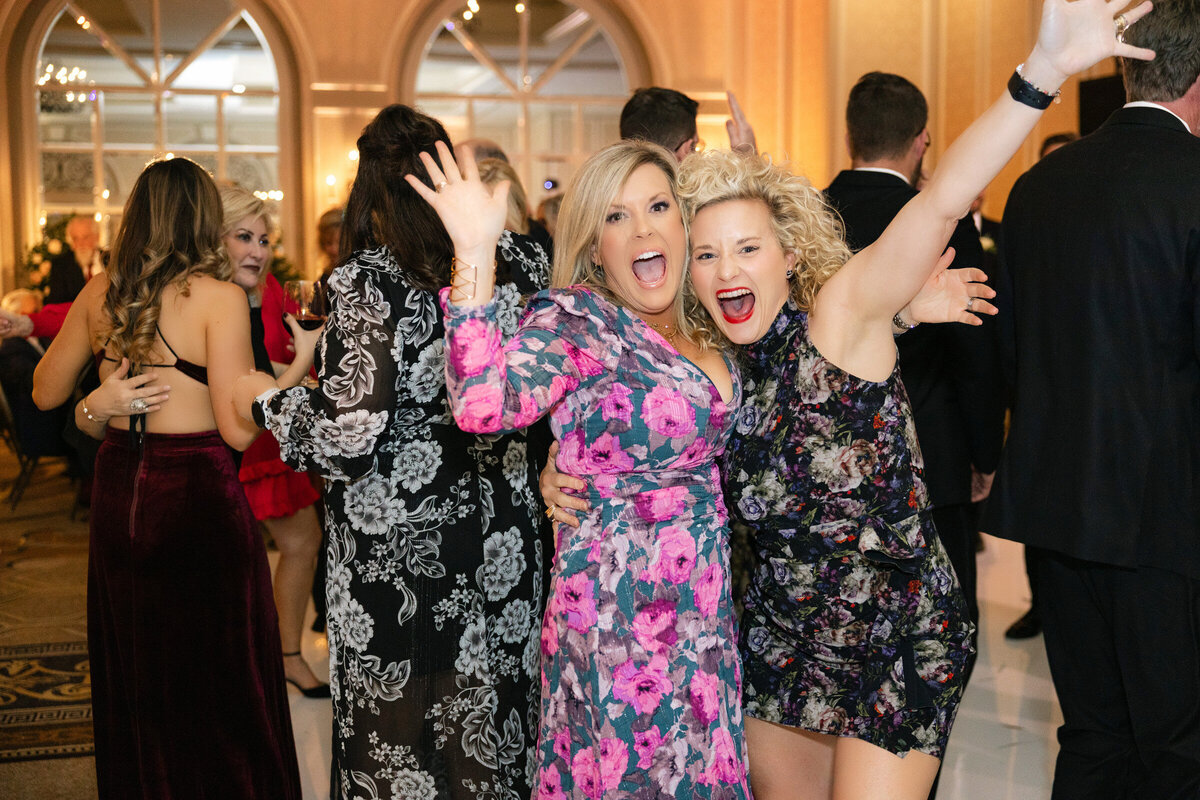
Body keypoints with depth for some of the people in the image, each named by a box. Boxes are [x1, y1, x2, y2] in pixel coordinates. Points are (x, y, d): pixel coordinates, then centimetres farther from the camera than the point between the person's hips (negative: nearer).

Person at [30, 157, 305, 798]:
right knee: (215, 677, 8)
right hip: (197, 498, -6)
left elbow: (45, 392, 13)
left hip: (118, 495, 6)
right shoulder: (218, 297, -14)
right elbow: (238, 429, -18)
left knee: (134, 671, 20)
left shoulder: (99, 293, 1)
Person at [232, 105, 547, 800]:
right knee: (485, 722, 18)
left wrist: (267, 398, -3)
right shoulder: (504, 261, -2)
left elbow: (350, 437, -19)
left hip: (398, 547, -5)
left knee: (395, 727, 11)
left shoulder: (367, 282, -15)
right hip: (496, 541, 5)